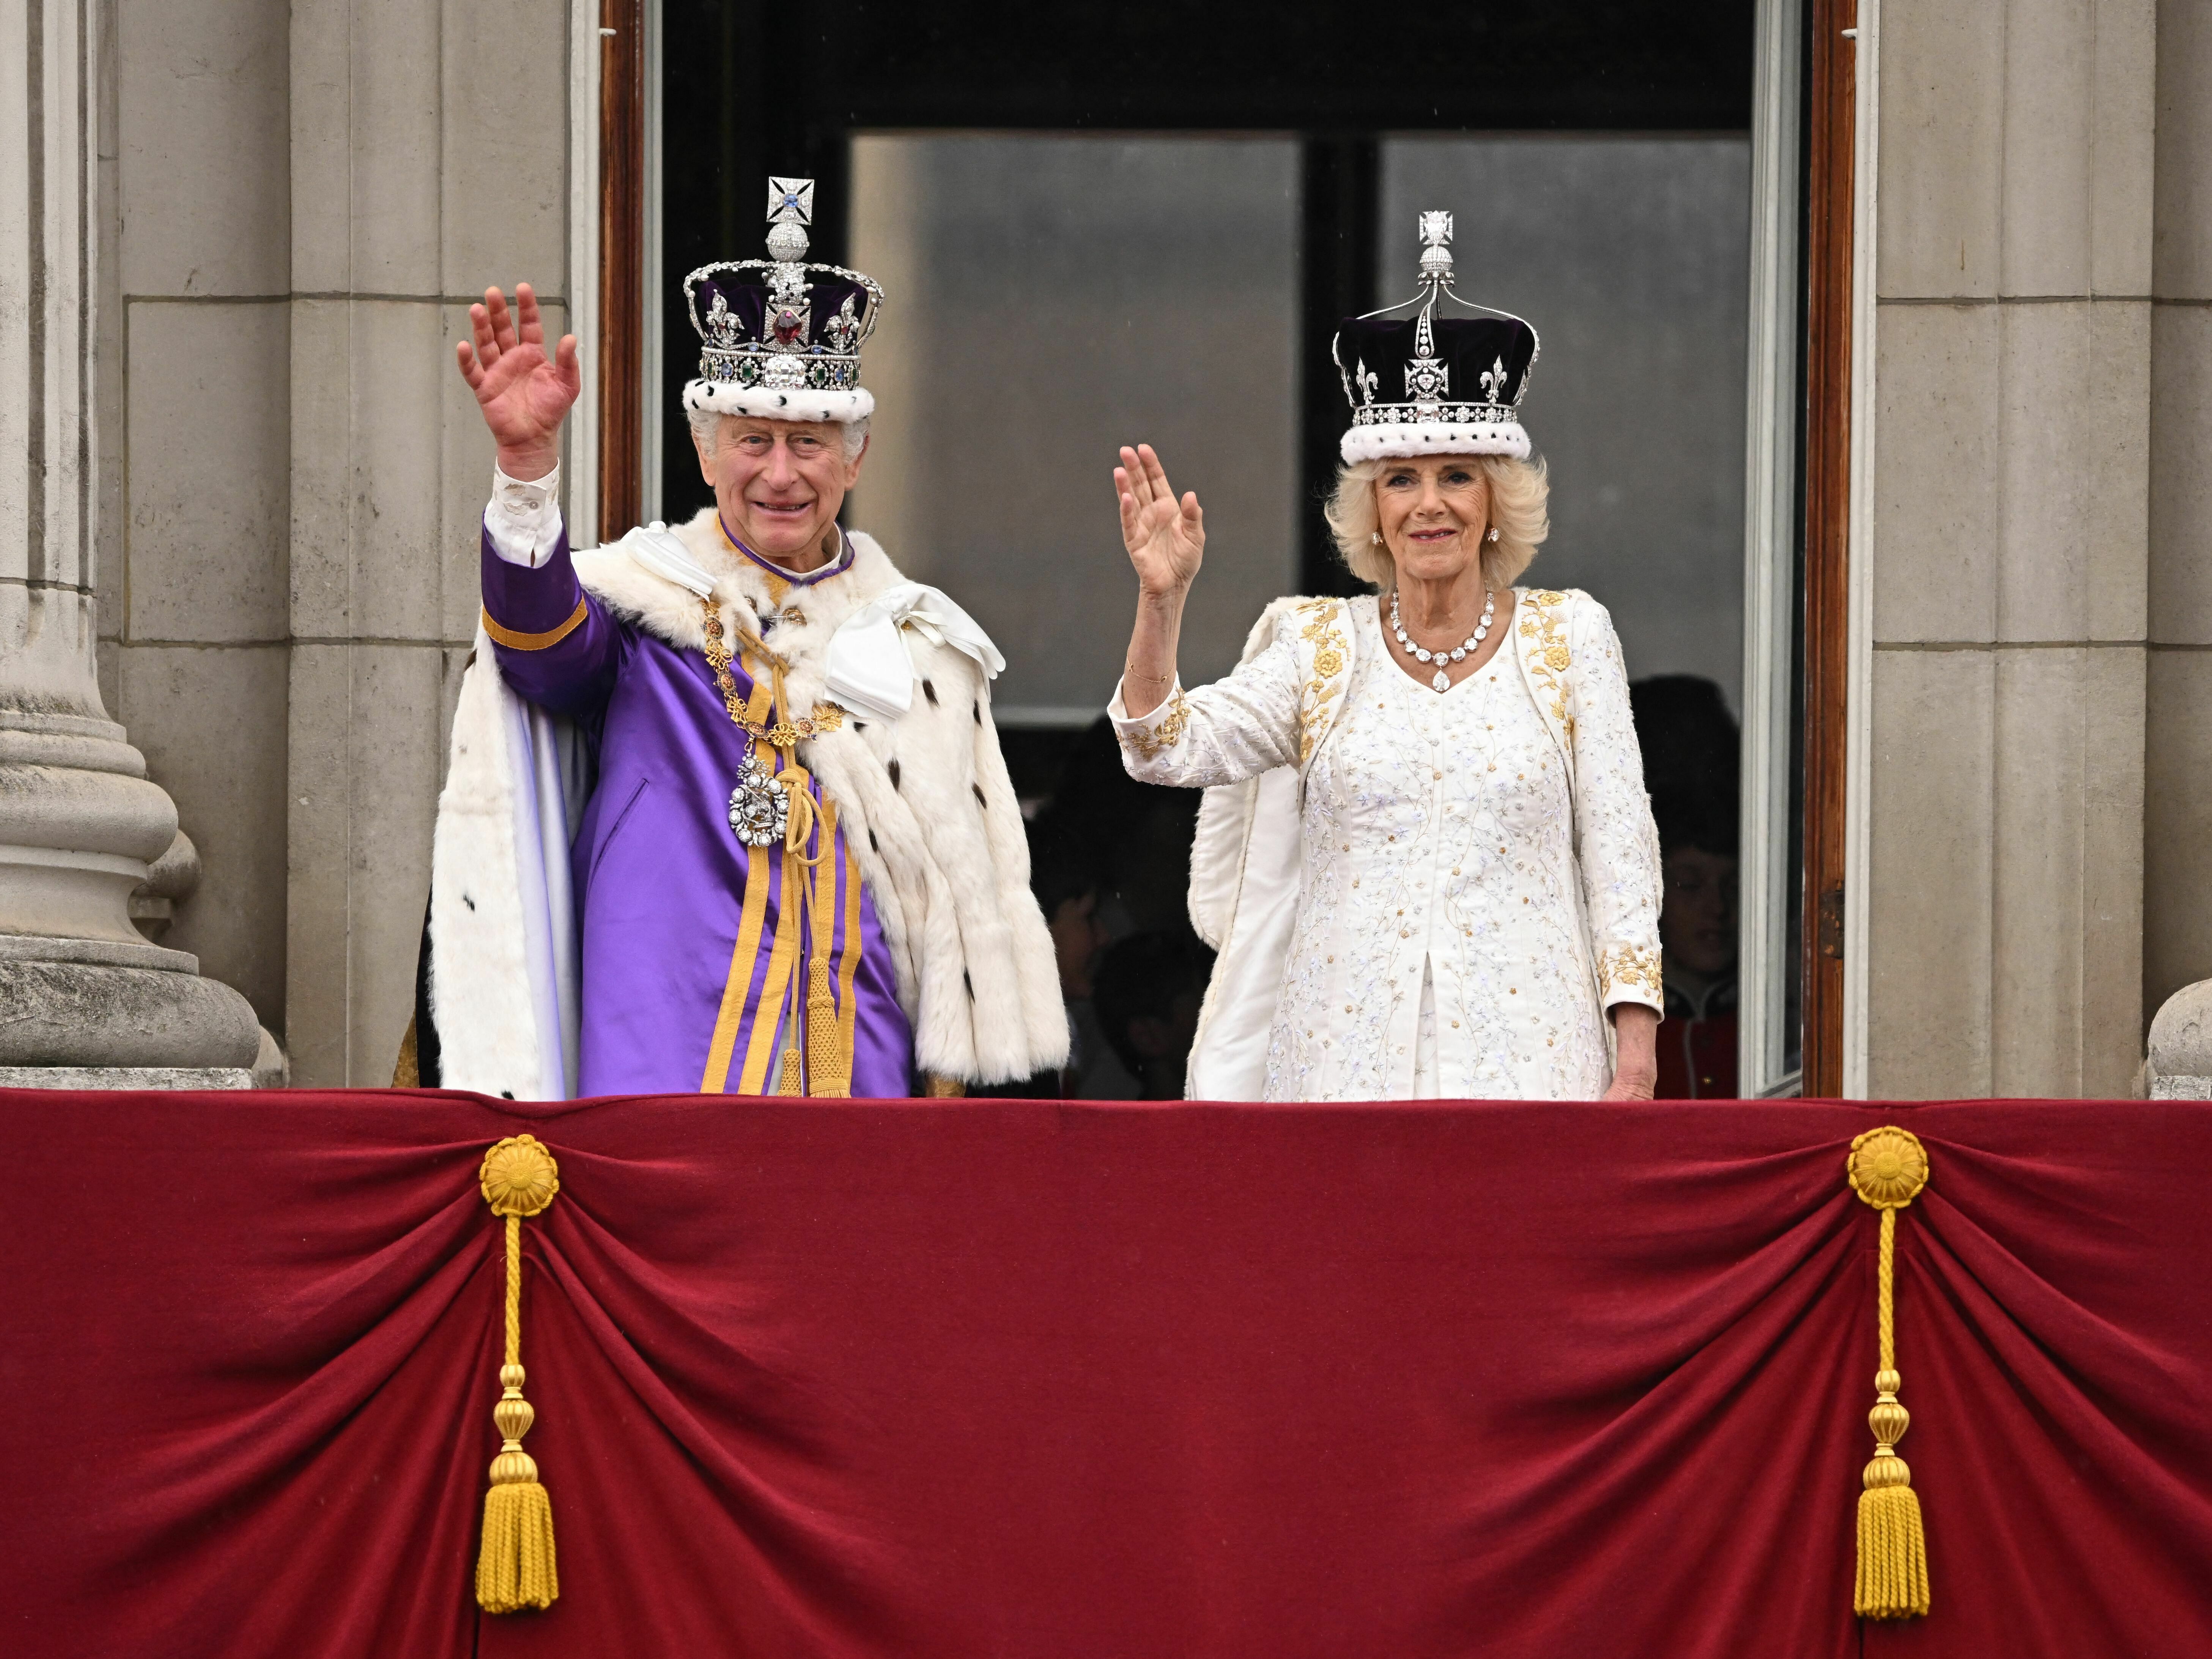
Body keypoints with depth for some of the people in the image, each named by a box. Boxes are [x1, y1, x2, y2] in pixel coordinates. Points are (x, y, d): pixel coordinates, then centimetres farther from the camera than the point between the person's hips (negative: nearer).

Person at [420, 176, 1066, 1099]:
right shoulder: (647, 606, 5)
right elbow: (542, 634, -19)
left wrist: (948, 1088, 12)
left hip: (860, 1075, 3)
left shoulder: (920, 643, 15)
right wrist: (529, 461, -36)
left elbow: (964, 889, 18)